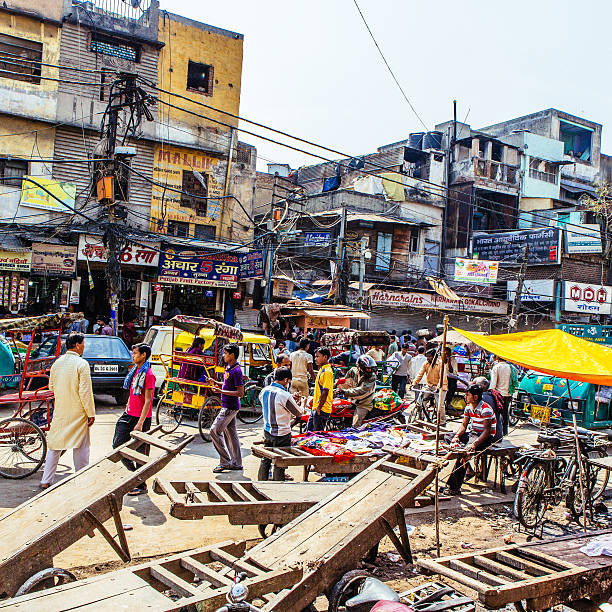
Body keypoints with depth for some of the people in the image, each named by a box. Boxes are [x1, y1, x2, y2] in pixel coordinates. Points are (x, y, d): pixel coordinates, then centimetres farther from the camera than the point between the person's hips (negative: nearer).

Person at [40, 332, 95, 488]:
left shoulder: (57, 363, 3)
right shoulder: (82, 364, -16)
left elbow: (51, 387, 13)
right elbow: (85, 392, -17)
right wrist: (91, 414, -11)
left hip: (59, 411, 6)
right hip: (78, 412, -5)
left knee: (54, 445, 15)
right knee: (80, 448, 4)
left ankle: (46, 481, 19)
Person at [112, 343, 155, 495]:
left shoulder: (148, 374, -16)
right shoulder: (135, 371, 11)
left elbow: (148, 401, -18)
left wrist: (140, 423, -21)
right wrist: (127, 410, 18)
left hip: (141, 418, -8)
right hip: (129, 415, 8)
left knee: (140, 452, 2)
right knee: (118, 445, 8)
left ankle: (141, 485, 15)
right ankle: (134, 471, 27)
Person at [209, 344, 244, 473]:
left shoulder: (236, 371, -20)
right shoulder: (229, 367, 11)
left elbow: (240, 392, -22)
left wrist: (221, 391, -24)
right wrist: (216, 383, 8)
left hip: (230, 407, -10)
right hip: (228, 406, 10)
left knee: (215, 431, -7)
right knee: (231, 432, 13)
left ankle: (225, 461, 0)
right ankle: (236, 463, 20)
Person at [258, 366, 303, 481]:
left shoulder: (264, 391, -2)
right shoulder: (284, 395, -23)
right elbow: (298, 414, -10)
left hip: (267, 431, 7)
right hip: (282, 434, -7)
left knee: (266, 459, 19)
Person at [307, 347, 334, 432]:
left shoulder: (327, 371, -18)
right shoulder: (322, 369, 13)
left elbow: (325, 392, -21)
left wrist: (319, 407, -20)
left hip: (322, 409, -10)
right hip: (316, 408, 10)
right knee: (309, 430, 16)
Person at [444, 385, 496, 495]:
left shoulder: (485, 409, -18)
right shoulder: (468, 407, 7)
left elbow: (487, 430, -25)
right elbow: (464, 425, 9)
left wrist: (474, 444, -37)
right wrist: (457, 436, -12)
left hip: (486, 437, -9)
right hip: (472, 434, 9)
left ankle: (454, 487, -29)